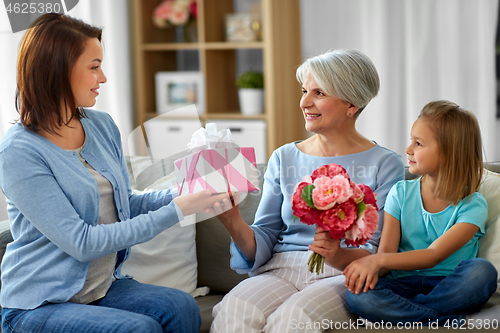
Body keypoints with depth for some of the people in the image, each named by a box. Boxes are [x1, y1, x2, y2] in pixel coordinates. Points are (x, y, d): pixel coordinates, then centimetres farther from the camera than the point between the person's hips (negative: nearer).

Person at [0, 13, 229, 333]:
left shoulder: (102, 125, 5)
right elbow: (81, 243, -21)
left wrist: (180, 194, -4)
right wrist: (175, 211, -22)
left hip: (102, 286, 6)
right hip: (39, 305, -6)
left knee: (181, 307, -22)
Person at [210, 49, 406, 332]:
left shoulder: (385, 164, 4)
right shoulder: (284, 158, 15)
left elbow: (378, 254, -2)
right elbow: (262, 245, 8)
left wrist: (339, 256, -24)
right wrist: (235, 224, -14)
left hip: (346, 277, -2)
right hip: (281, 269, 3)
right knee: (233, 310, -32)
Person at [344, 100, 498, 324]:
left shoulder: (472, 205, -4)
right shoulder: (401, 193, 8)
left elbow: (434, 255, -16)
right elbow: (386, 251, 0)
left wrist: (378, 260, -30)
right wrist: (372, 269, -25)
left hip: (450, 289, -2)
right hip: (404, 284, 2)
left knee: (482, 270, -34)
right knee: (358, 294, -29)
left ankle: (398, 312, -25)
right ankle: (451, 323, -28)